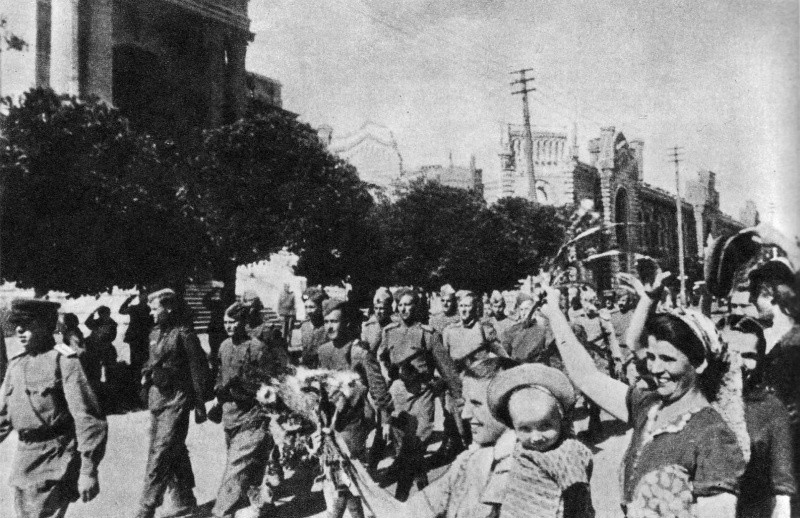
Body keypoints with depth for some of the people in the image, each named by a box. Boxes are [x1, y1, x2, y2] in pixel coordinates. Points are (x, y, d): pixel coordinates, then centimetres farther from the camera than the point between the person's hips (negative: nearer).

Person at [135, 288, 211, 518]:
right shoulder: (155, 333, 11)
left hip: (175, 401, -8)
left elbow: (198, 370, -11)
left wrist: (200, 405, -10)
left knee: (161, 454, -8)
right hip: (156, 398, 8)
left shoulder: (183, 334, -12)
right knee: (175, 452, 16)